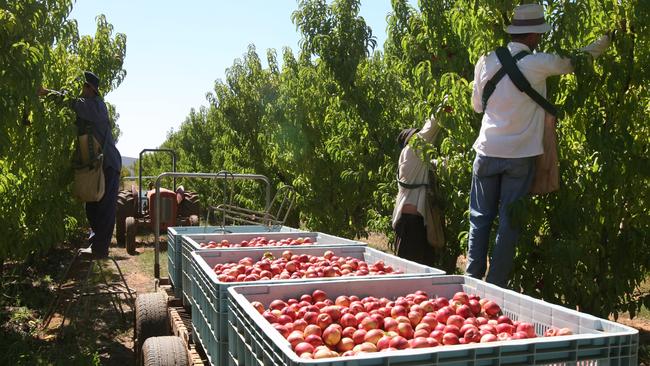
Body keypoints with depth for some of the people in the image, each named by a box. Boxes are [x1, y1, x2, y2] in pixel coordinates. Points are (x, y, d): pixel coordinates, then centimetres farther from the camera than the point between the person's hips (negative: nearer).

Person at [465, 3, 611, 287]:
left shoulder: (486, 62, 0)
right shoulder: (538, 64, -9)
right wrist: (610, 36, 21)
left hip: (487, 152, 3)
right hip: (520, 156, -3)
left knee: (480, 218, 12)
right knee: (509, 222, 5)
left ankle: (472, 281, 14)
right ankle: (496, 287, 9)